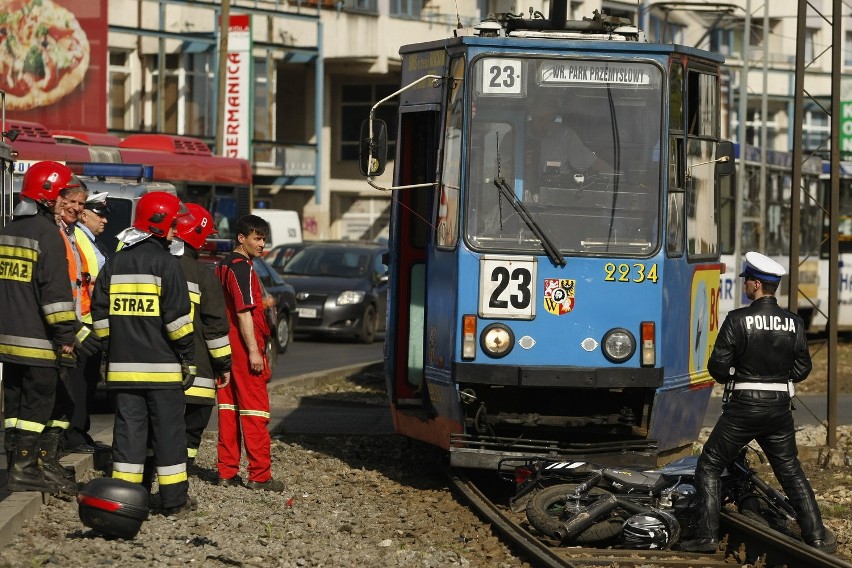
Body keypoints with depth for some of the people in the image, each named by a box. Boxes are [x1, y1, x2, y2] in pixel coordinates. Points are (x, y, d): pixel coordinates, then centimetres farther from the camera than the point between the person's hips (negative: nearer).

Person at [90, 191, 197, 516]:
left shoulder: (115, 264, 11)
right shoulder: (165, 263, -9)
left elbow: (100, 313, 12)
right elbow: (178, 316, -12)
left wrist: (111, 352, 18)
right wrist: (188, 358, -5)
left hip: (123, 367, 5)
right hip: (161, 366, -5)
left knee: (128, 428, 7)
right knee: (168, 431, 2)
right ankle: (175, 501, 5)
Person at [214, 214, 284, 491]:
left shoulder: (223, 266, 16)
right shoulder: (242, 268, -13)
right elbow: (244, 312, -19)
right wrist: (254, 351, -20)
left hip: (226, 347, 9)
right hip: (244, 346, -9)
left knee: (229, 407, 10)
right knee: (254, 409, -6)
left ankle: (227, 471, 10)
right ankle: (259, 475, -5)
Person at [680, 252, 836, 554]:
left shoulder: (738, 319, -12)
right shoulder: (793, 323, 1)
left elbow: (717, 365, -11)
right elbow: (802, 368, 6)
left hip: (743, 408, -4)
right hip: (780, 409, 4)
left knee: (709, 467, 8)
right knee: (791, 473, 16)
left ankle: (707, 536, 3)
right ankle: (817, 537, 13)